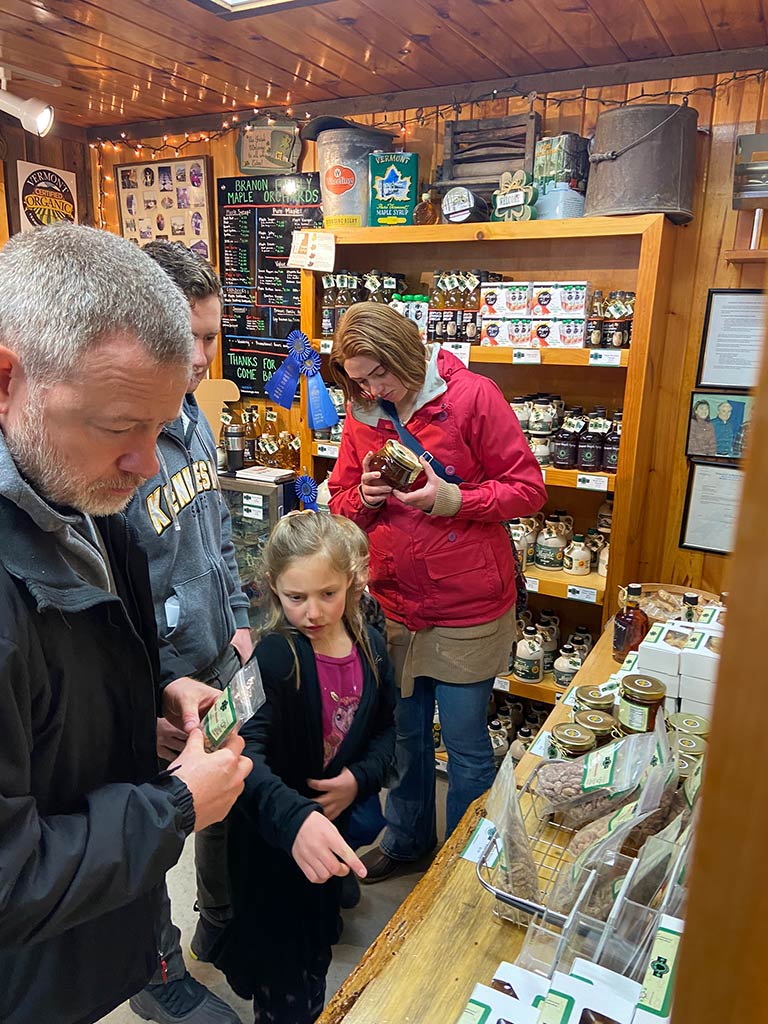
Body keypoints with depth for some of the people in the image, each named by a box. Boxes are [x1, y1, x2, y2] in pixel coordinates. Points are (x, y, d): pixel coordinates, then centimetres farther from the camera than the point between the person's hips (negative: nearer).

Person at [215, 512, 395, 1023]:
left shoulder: (370, 647, -10)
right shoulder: (275, 657, -28)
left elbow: (385, 729, 4)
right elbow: (245, 755, -42)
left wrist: (360, 778, -16)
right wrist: (294, 819, -60)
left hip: (331, 826, 5)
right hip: (272, 837, -5)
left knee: (318, 946, 28)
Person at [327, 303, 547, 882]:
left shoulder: (472, 395, -11)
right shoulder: (361, 415, 4)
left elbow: (529, 489, -9)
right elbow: (340, 504, 11)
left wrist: (457, 500, -22)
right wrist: (364, 497, -11)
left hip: (467, 610, -4)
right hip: (393, 607, 5)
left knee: (466, 746, 10)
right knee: (405, 734, 21)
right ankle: (407, 838, 46)